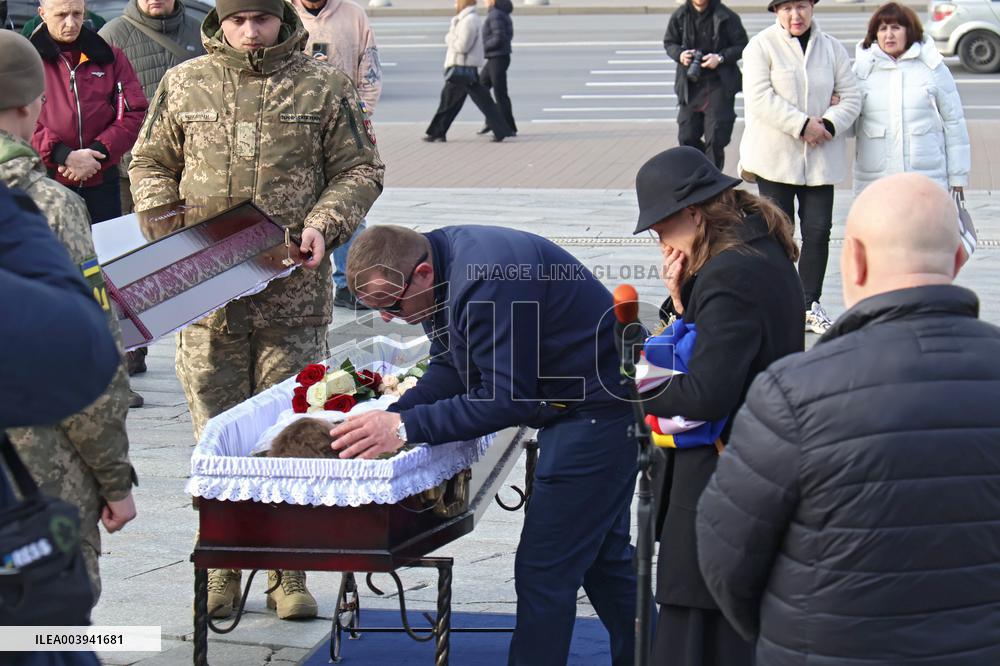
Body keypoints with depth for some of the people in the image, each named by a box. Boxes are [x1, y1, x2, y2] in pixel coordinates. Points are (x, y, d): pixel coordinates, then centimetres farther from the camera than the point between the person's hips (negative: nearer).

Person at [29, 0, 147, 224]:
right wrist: (63, 155, -18)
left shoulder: (110, 58, 10)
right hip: (45, 182, -2)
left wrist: (98, 152, -11)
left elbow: (135, 113, 5)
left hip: (101, 182, 2)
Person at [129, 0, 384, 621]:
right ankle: (223, 566, 18)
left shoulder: (324, 86, 3)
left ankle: (289, 570, 13)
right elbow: (150, 164, 15)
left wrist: (323, 225, -10)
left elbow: (360, 170, 7)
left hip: (294, 290, -1)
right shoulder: (184, 84, 7)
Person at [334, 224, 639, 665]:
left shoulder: (487, 282, -29)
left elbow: (508, 398, -29)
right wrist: (390, 417, -7)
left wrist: (407, 426, -28)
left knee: (544, 571, -8)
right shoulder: (436, 255, 3)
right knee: (602, 556, 21)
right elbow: (451, 371, 8)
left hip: (600, 409, -11)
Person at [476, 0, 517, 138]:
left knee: (500, 94, -3)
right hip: (495, 58, 10)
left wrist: (483, 47, -12)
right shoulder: (500, 13, 13)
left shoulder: (496, 15, -17)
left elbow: (499, 38, -26)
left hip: (498, 58, -10)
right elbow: (507, 37, 19)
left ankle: (510, 128, 2)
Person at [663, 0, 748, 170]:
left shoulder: (726, 16, -7)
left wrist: (720, 58, -18)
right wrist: (679, 54, -8)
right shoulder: (679, 16, 2)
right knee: (687, 137, 4)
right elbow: (669, 43, 14)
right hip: (689, 85, 3)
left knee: (716, 140, -7)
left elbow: (741, 46, -2)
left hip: (719, 84, -3)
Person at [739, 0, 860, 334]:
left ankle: (810, 305, 11)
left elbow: (851, 96, 6)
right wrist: (803, 125, -19)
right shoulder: (761, 46, -4)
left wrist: (830, 124, -13)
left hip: (820, 157, 3)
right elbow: (759, 97, -15)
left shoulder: (832, 48, 8)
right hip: (775, 155, -3)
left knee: (818, 230, 1)